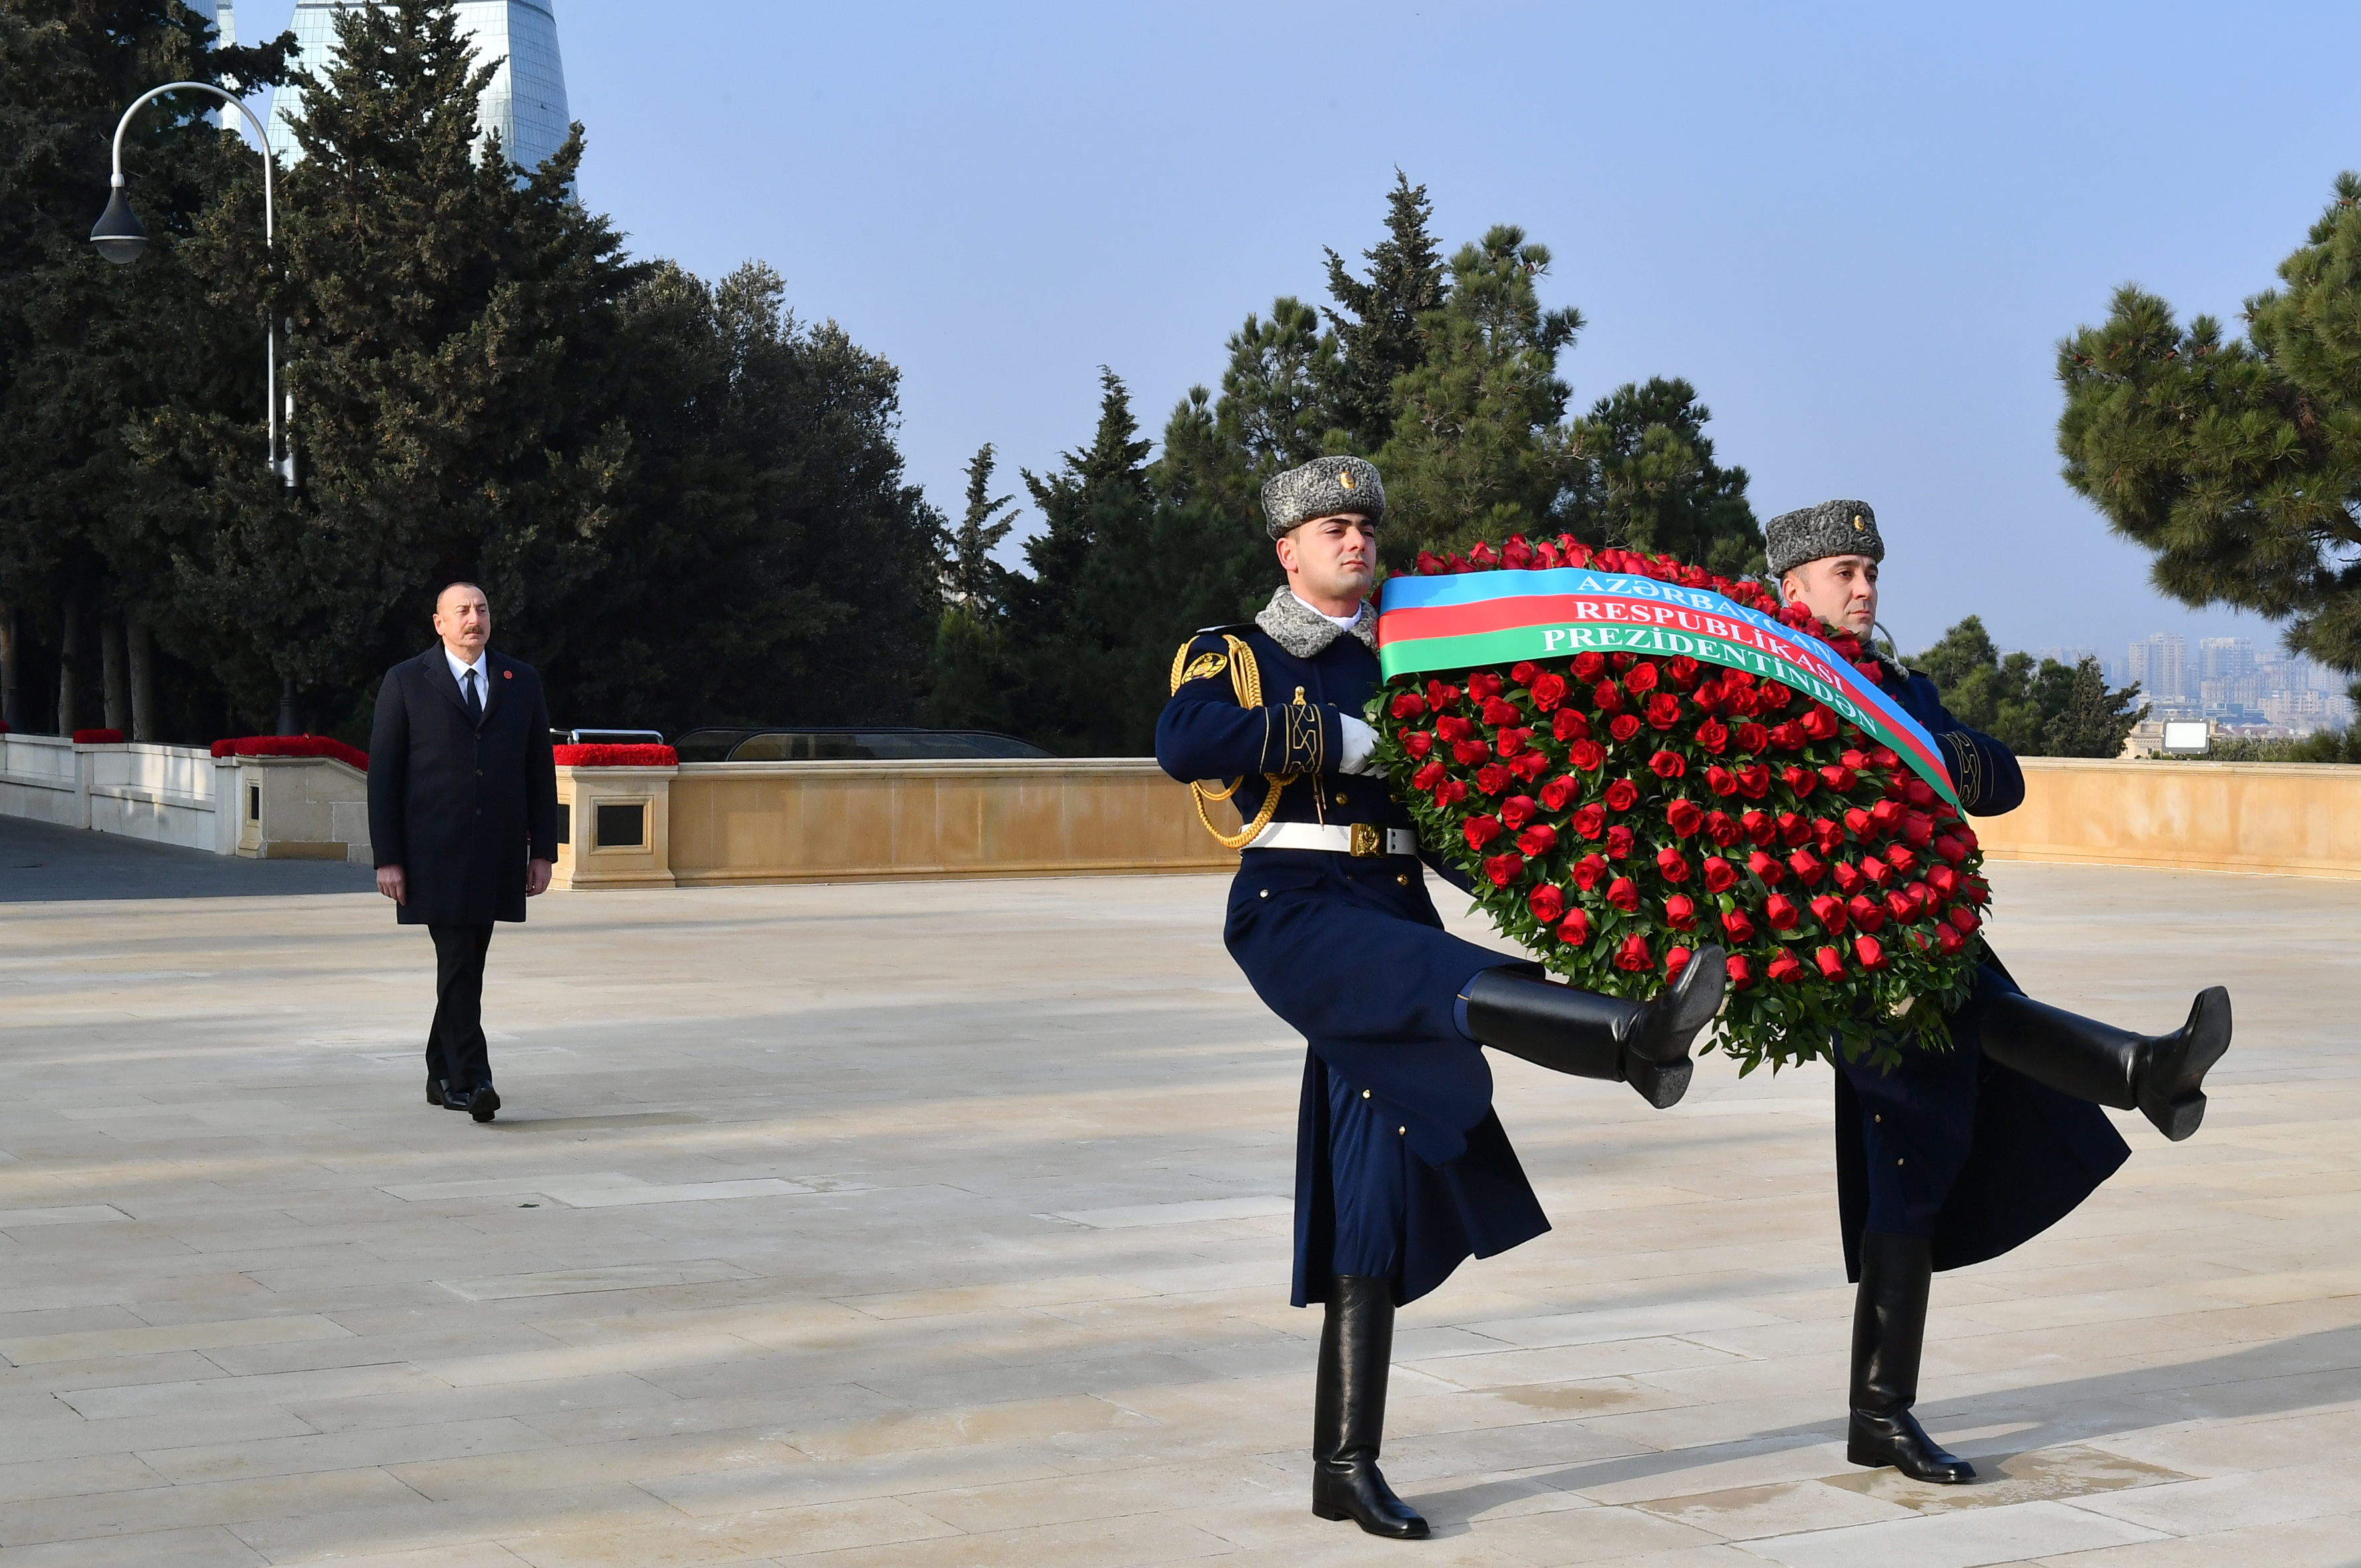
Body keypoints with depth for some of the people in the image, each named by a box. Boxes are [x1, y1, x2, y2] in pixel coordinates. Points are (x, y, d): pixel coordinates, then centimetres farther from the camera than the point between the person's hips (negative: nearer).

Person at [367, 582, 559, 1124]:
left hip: (496, 856, 4)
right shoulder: (406, 682, 2)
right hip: (435, 855, -3)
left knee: (467, 967, 8)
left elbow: (540, 770, 11)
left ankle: (442, 1077, 20)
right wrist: (387, 858, -7)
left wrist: (543, 850, 5)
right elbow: (383, 774, 0)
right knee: (457, 965, -11)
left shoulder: (521, 682, 11)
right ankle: (471, 1080, -12)